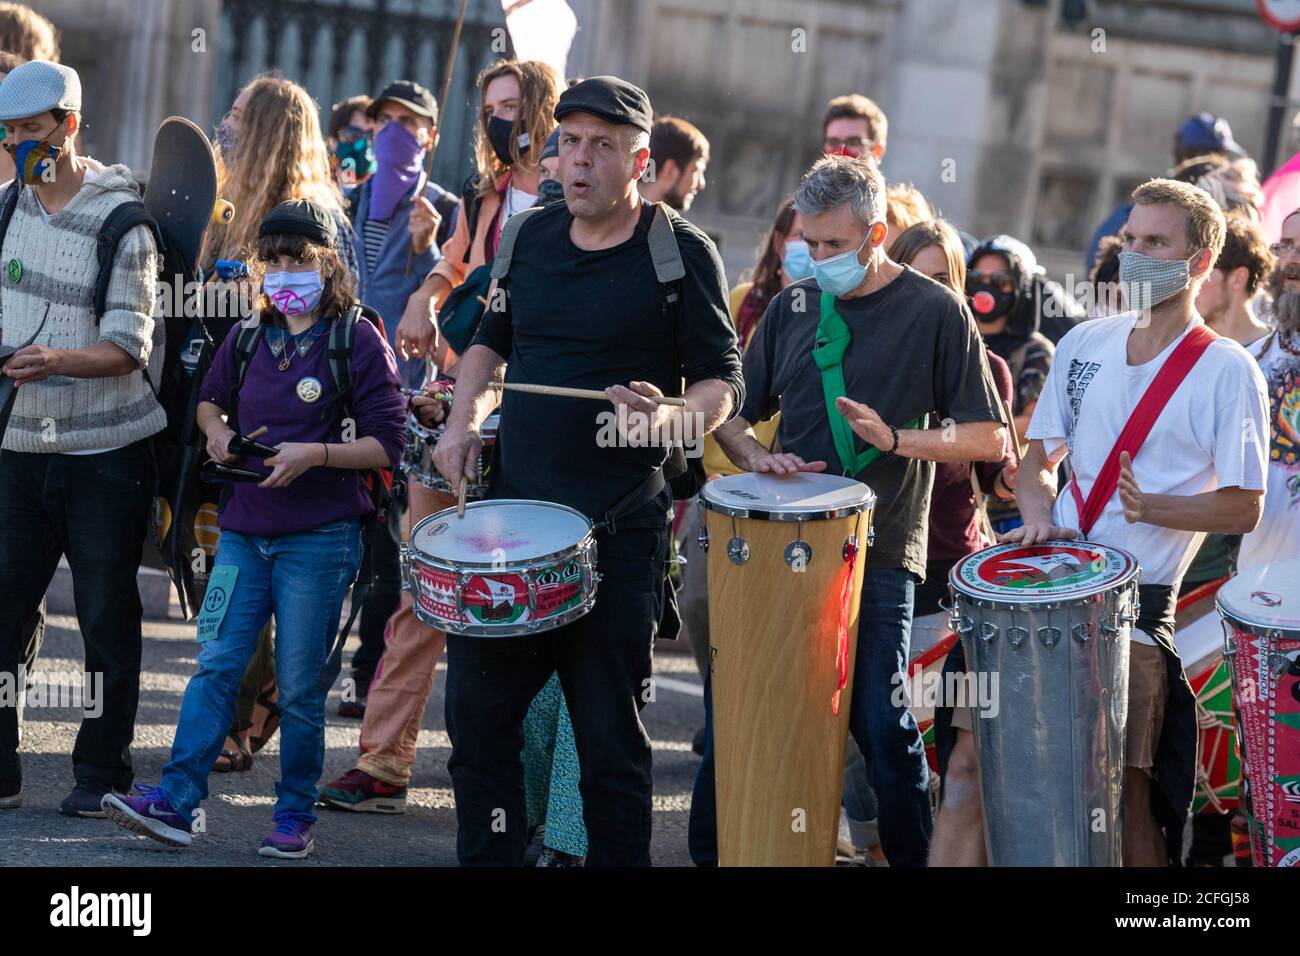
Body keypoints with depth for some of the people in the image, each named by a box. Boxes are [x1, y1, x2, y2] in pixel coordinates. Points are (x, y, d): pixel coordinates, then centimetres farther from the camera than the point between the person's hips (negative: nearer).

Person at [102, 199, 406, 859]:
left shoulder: (359, 342, -6)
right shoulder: (248, 340, 10)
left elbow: (387, 445, -8)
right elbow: (210, 398, 28)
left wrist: (314, 454, -19)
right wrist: (216, 431, 5)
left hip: (318, 538, -5)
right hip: (245, 531, 5)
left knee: (299, 686, 2)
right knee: (215, 666, -1)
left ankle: (296, 816, 12)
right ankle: (175, 802, -3)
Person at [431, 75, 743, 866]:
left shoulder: (681, 252, -5)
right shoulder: (532, 236, 9)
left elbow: (724, 383, -5)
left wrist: (670, 419, -25)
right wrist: (464, 421, 8)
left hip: (617, 531, -5)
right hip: (511, 507, 5)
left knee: (610, 732, -1)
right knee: (477, 709, 6)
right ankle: (488, 857, 17)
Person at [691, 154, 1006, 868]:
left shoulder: (934, 312, -2)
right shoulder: (792, 307, 11)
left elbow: (988, 438, -2)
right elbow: (733, 411, 17)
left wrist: (897, 440, -17)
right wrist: (756, 455, -5)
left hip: (878, 552, -4)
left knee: (880, 722, -9)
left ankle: (912, 855, 8)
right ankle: (709, 850, 18)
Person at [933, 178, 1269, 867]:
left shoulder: (1226, 372, -5)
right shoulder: (1085, 345, 11)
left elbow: (1244, 508, -5)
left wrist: (1151, 508, -21)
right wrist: (1038, 513, -4)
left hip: (1136, 604, -5)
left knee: (1123, 788, -8)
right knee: (970, 760, -3)